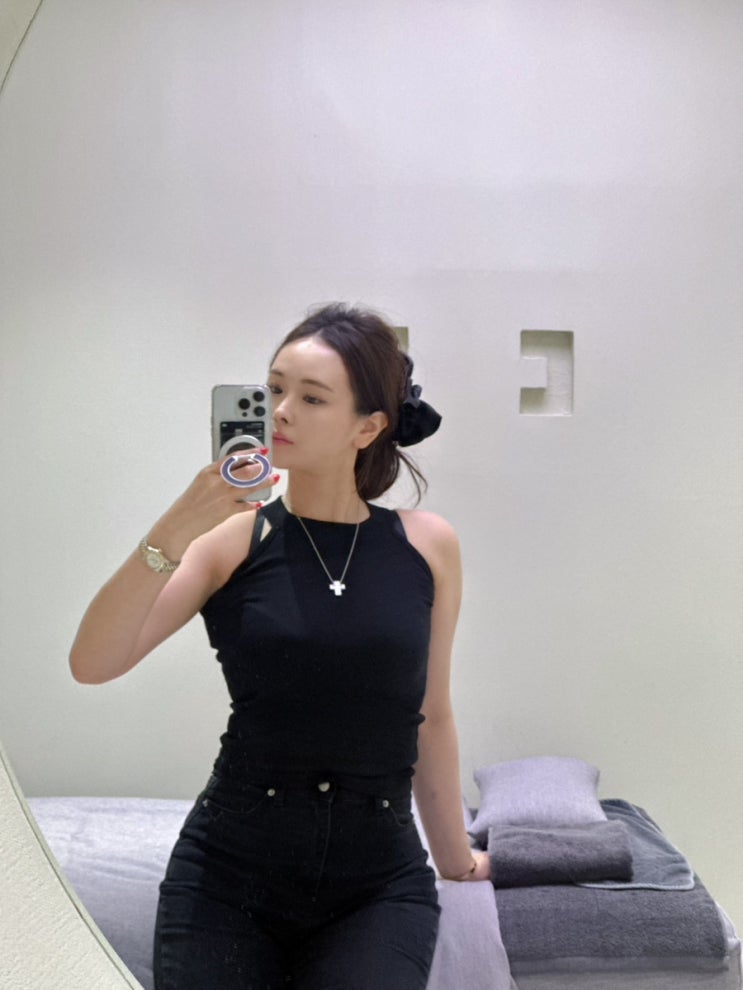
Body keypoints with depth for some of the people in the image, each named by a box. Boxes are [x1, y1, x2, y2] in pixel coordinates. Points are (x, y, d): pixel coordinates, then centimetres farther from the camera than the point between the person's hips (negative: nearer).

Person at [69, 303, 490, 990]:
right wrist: (174, 532, -26)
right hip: (230, 870, 0)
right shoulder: (233, 538, -4)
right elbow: (92, 664, -15)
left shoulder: (428, 545, -1)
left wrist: (455, 857, 19)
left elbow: (430, 717, 10)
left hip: (379, 879, 1)